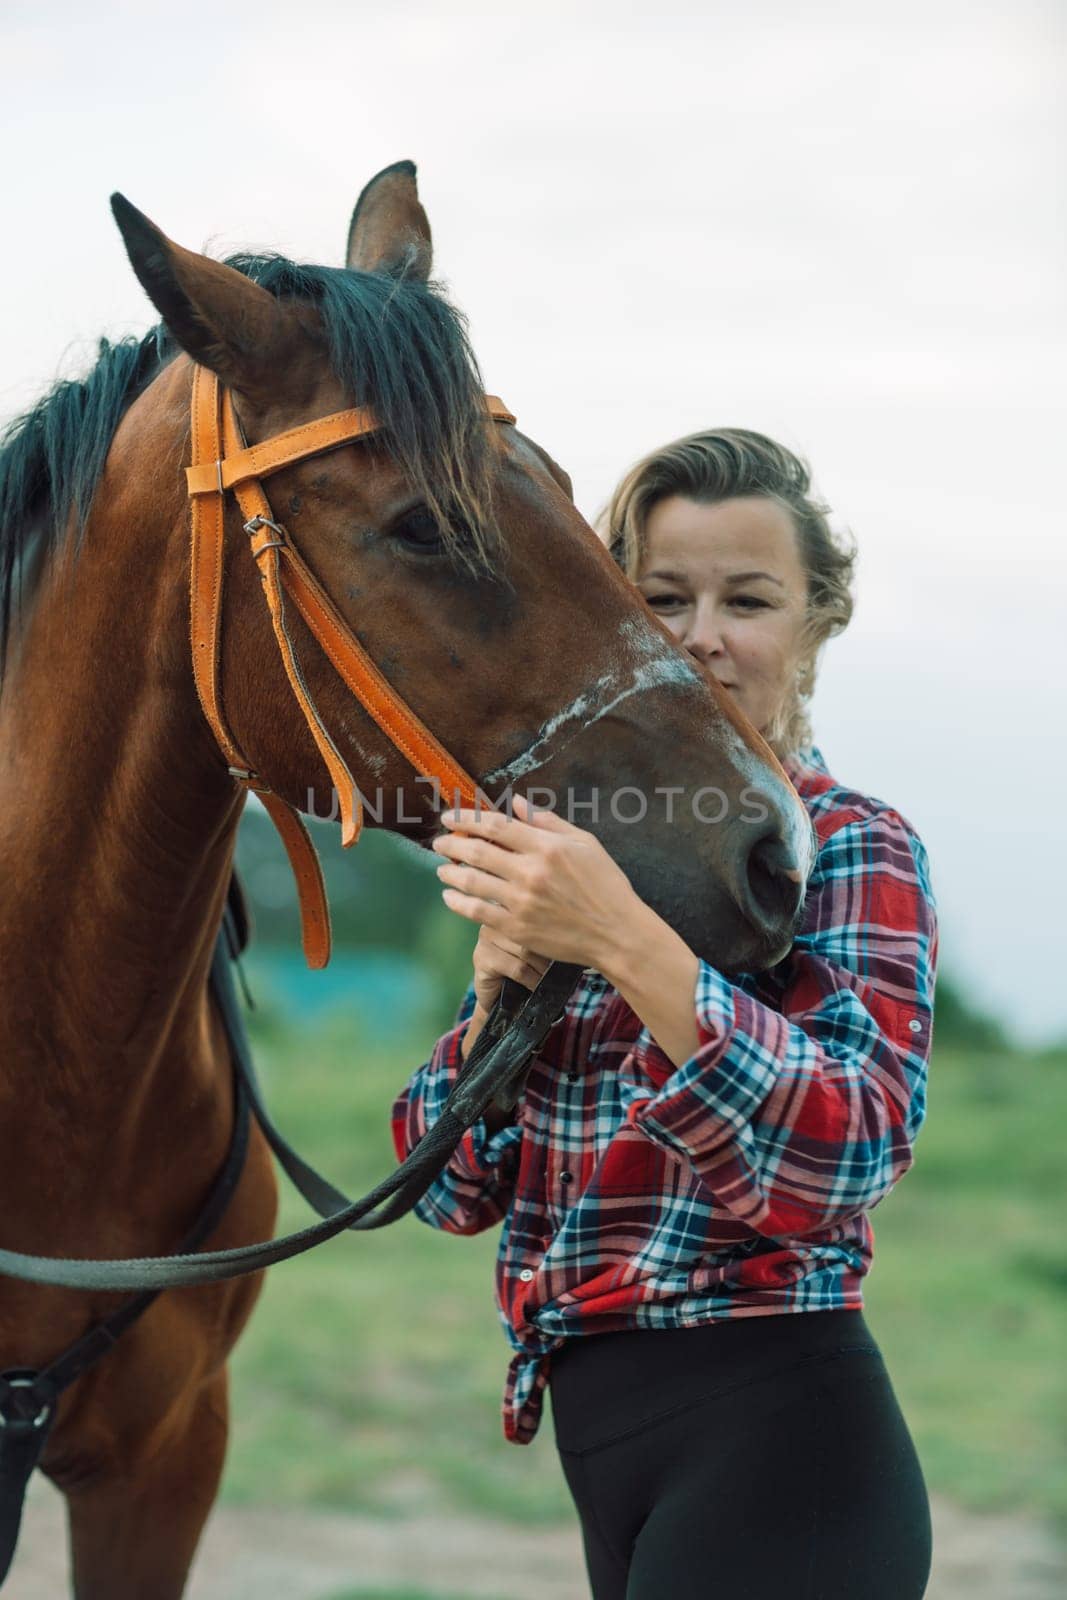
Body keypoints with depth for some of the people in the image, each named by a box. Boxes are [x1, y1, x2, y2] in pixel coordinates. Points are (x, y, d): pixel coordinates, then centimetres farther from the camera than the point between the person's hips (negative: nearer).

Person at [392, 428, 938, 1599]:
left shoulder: (852, 851, -6)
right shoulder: (583, 850, 10)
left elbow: (855, 1154, -23)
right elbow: (457, 1192, 7)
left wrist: (624, 943, -31)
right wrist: (499, 986, -10)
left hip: (770, 1449, -6)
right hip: (602, 1444, 6)